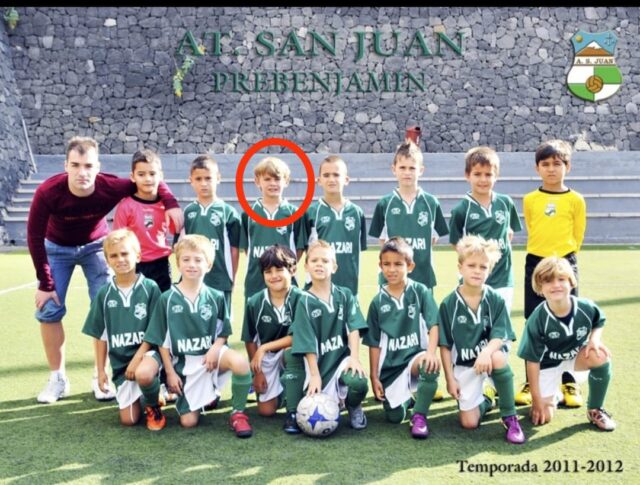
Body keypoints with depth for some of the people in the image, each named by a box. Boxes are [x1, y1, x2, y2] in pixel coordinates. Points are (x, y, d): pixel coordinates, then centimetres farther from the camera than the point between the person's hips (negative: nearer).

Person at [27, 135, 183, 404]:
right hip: (57, 248, 0)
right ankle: (58, 378, 10)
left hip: (95, 246, 0)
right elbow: (35, 236, -21)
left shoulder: (112, 187, -33)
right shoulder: (48, 192, -34)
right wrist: (45, 283, -18)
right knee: (48, 310, -5)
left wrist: (171, 203, -36)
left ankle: (100, 377, 8)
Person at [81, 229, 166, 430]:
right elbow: (99, 335, 8)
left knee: (143, 374, -39)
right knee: (129, 420, -4)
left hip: (147, 351, -3)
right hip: (120, 360, 3)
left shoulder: (150, 288, -7)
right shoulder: (104, 294, 2)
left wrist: (137, 358, -16)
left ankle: (153, 407, -5)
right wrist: (101, 370, 5)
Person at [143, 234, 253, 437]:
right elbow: (162, 341, 2)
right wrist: (170, 373, -3)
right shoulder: (167, 299, -2)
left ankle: (238, 413, -12)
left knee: (240, 362, -34)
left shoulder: (216, 297, 0)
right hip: (183, 363, 0)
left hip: (210, 354, 0)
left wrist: (215, 349, -16)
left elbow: (223, 333, 5)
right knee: (189, 421, -5)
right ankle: (205, 395, 30)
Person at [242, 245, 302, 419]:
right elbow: (250, 340, -3)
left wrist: (265, 347, -23)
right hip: (266, 358, 2)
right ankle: (279, 387, 32)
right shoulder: (254, 302, -14)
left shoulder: (300, 298, -21)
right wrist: (257, 372, -2)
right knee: (266, 410, -3)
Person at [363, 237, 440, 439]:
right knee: (394, 417, -3)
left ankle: (419, 416, -13)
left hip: (415, 355, -2)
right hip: (390, 365, 2)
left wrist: (431, 352, -28)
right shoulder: (378, 301, 2)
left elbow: (433, 325, -10)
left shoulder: (421, 292, -2)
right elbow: (374, 344, 5)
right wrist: (374, 377, 2)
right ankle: (408, 397, 34)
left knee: (430, 367, -37)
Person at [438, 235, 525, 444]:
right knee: (469, 423, -8)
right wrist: (450, 378, -5)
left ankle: (510, 417, -17)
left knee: (498, 358, -38)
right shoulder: (449, 304, -7)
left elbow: (500, 336, -13)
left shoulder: (496, 300, -7)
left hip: (490, 355, 0)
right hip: (464, 364, 1)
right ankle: (486, 398, 27)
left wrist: (486, 352, -35)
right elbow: (445, 345, -2)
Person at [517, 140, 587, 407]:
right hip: (535, 265, 1)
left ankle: (569, 383, 15)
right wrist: (542, 254, 6)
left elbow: (577, 236, 6)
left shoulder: (575, 200, 0)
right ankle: (531, 382, 14)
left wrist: (563, 257, 4)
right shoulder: (529, 200, 3)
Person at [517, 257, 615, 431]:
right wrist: (536, 398, -15)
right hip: (548, 364, -2)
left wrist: (595, 338, -18)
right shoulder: (537, 320, -27)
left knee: (600, 356, -30)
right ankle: (553, 395, 27)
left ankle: (595, 410, -6)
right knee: (543, 416, -12)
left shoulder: (586, 307, -20)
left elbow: (599, 323, 5)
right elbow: (532, 360, -18)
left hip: (576, 357, 2)